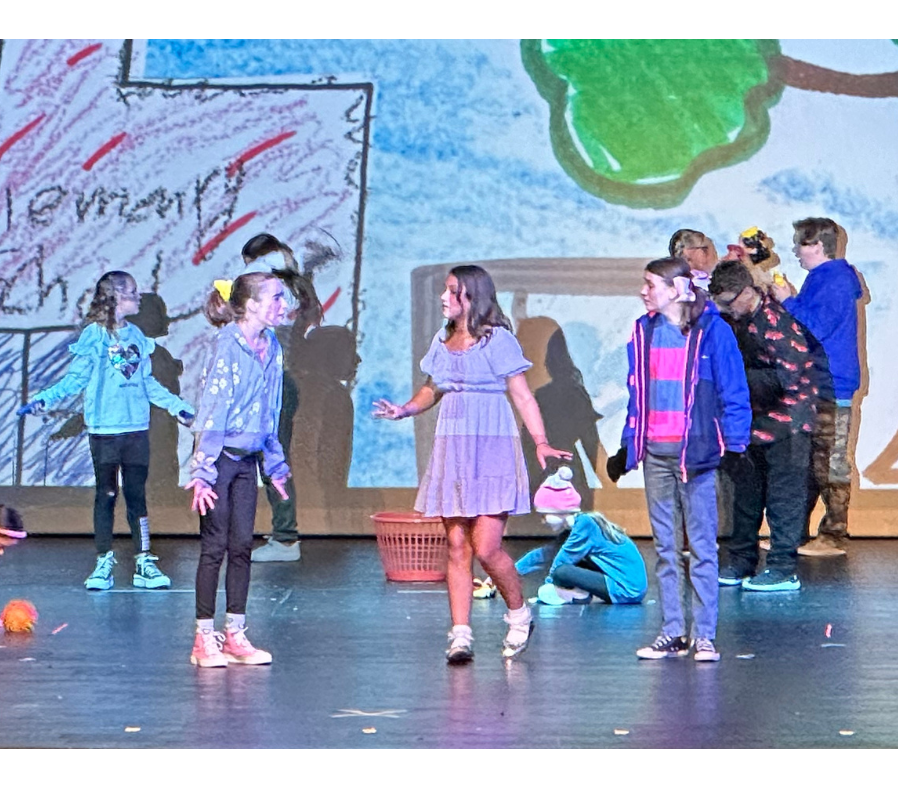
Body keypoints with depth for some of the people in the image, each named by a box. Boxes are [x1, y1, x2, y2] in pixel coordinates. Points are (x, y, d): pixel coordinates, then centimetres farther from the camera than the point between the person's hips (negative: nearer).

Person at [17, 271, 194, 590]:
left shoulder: (136, 335, 11)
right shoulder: (94, 335, -2)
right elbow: (75, 379, -3)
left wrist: (178, 406, 23)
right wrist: (44, 400, -16)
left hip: (137, 427, 4)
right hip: (104, 429, -3)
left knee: (137, 495, 4)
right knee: (106, 495, 1)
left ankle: (144, 564, 8)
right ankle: (104, 564, 8)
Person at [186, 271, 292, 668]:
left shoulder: (271, 347, 6)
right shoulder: (227, 345, -15)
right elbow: (212, 408, -17)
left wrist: (274, 464, 19)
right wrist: (202, 471, -19)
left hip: (247, 459, 7)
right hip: (219, 456, -7)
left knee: (242, 545, 7)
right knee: (214, 546, -2)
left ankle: (235, 635, 15)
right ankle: (205, 639, 6)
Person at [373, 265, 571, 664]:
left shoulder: (497, 340, -3)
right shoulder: (442, 340, 13)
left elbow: (522, 396, -4)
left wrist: (541, 442, -16)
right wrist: (404, 410, 6)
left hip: (492, 449, -5)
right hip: (452, 450, 5)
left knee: (486, 547, -11)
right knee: (457, 547, 2)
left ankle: (519, 614, 13)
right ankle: (460, 636, 4)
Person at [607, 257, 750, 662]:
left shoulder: (711, 330, -5)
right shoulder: (644, 331, 11)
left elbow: (733, 392, -4)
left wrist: (734, 444, -10)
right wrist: (627, 446, 14)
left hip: (695, 450, -5)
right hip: (654, 452, 5)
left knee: (702, 545, -1)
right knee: (665, 546, 9)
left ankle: (704, 635, 4)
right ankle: (672, 632, 14)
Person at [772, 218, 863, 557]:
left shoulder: (835, 281, -13)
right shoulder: (822, 278, 19)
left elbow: (816, 328, -22)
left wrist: (789, 301, -11)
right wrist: (791, 301, 12)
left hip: (831, 388, -10)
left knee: (830, 463, -7)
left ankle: (834, 536, -3)